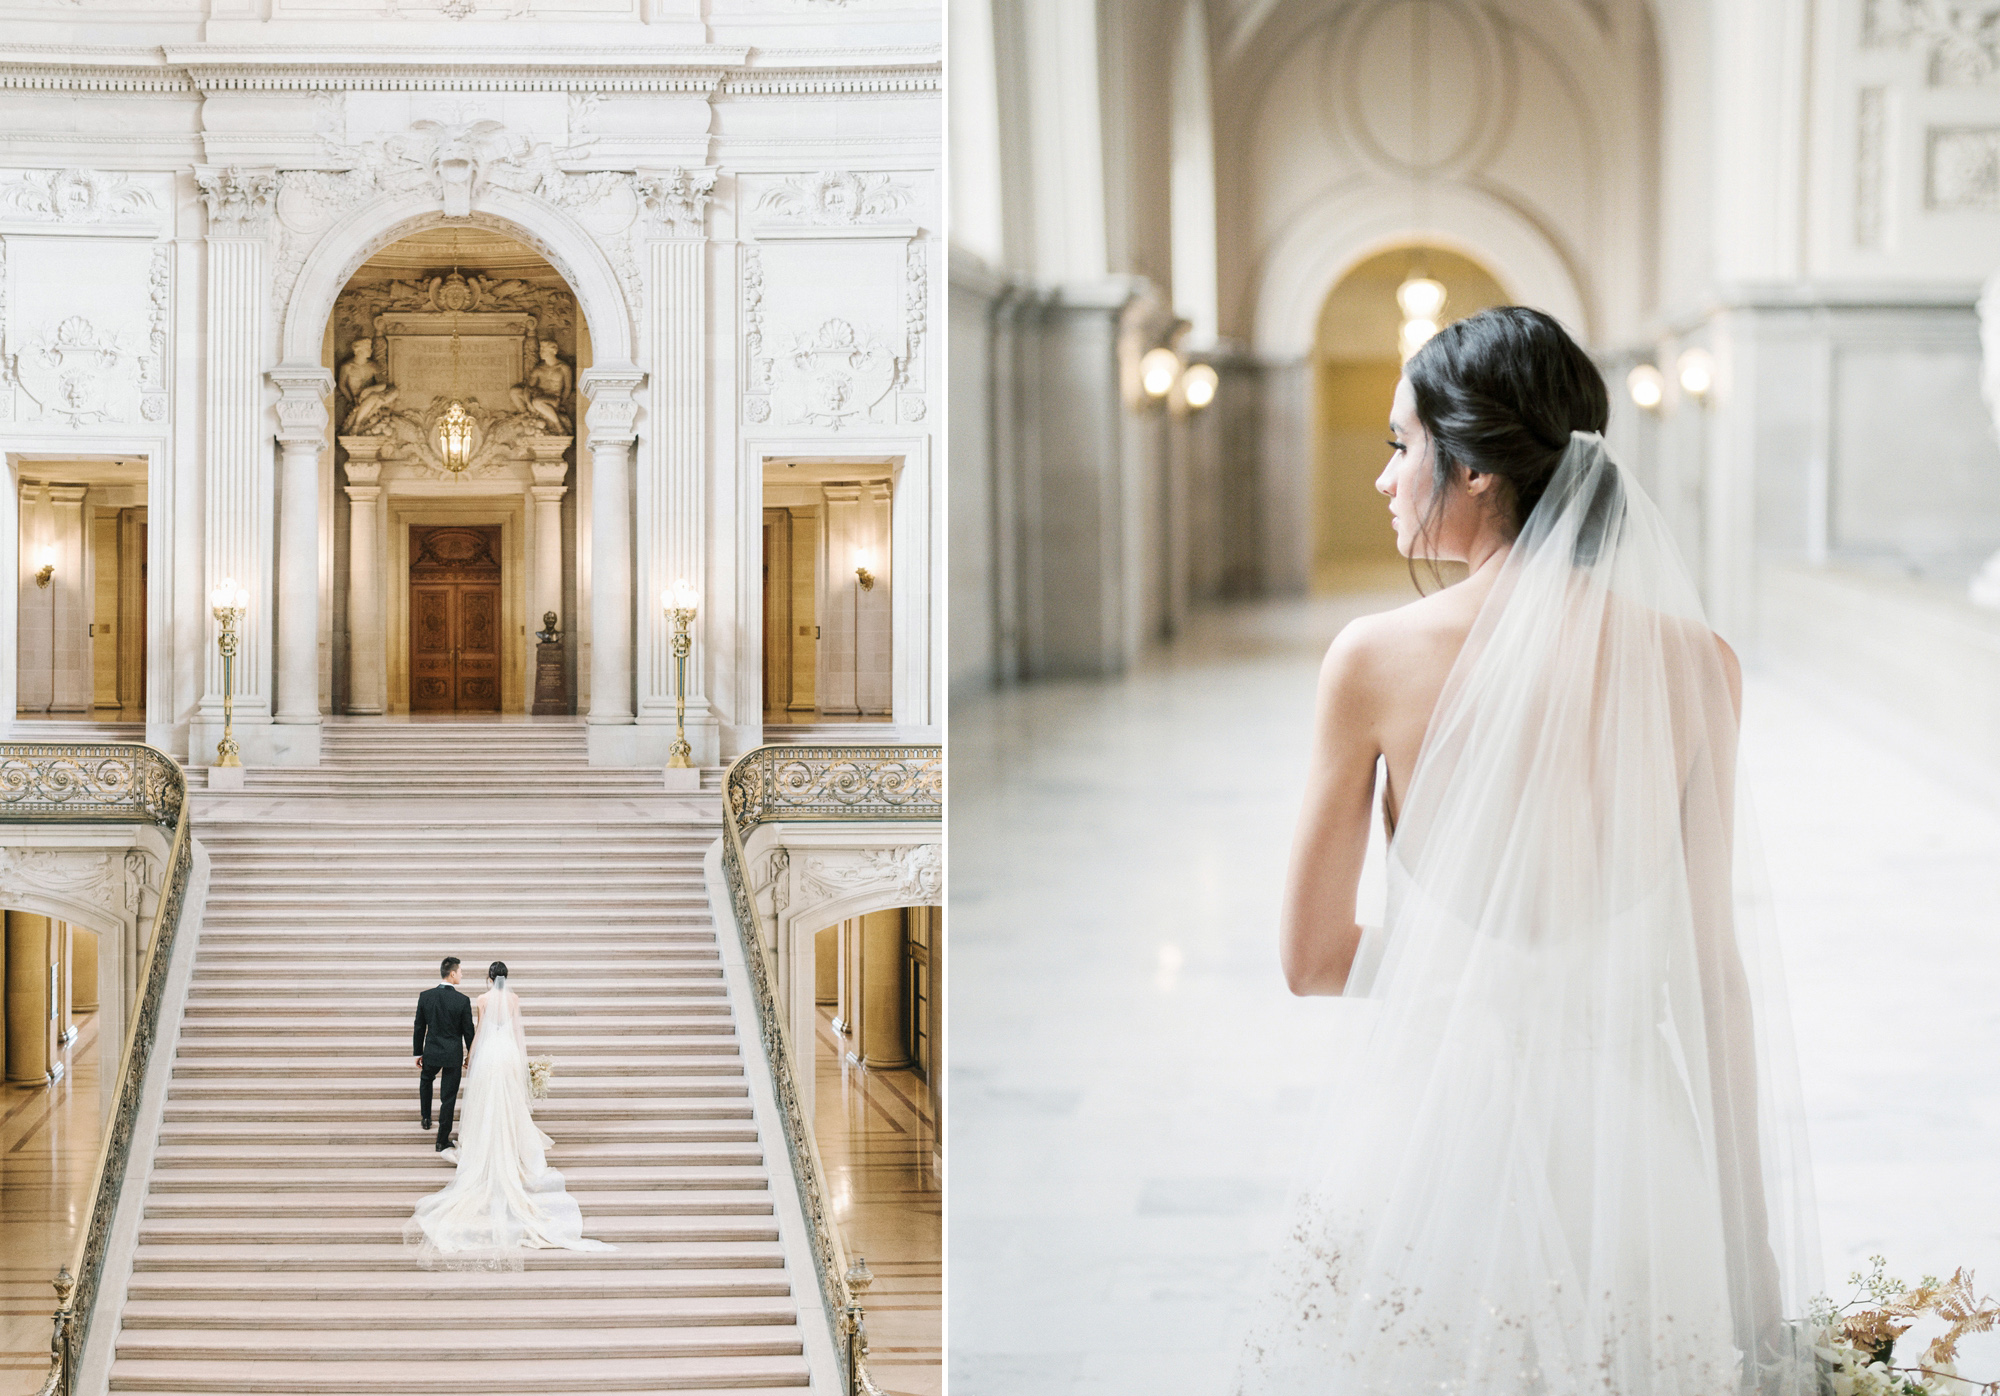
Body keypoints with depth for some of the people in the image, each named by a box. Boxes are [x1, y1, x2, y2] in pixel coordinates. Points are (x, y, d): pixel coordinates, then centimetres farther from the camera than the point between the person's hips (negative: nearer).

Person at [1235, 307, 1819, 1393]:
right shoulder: (1693, 663, -4)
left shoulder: (1377, 661, -9)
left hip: (1427, 1129, -2)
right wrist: (1749, 1233, 6)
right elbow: (1712, 961, -2)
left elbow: (1311, 960, -2)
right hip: (1623, 1137, 2)